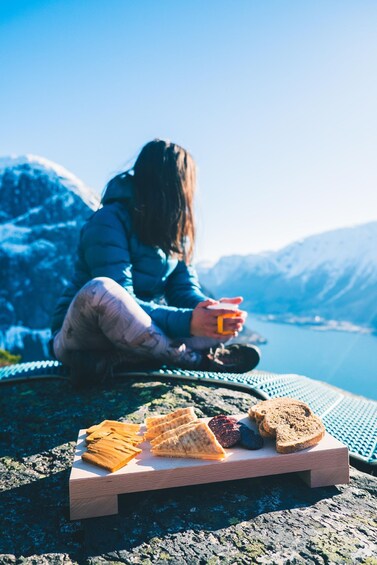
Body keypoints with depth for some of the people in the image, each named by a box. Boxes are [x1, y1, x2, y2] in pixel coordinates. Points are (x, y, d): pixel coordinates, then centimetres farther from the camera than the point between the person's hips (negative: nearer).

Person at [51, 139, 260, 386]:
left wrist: (212, 309, -22)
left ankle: (114, 361, -23)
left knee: (218, 326, -9)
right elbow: (120, 302, -25)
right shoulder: (109, 222, -16)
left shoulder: (174, 227, 7)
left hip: (134, 338, 7)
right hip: (82, 336, -6)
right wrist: (186, 322, -35)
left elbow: (186, 289, -1)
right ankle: (196, 358, -22)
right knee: (100, 290, -38)